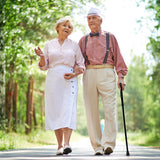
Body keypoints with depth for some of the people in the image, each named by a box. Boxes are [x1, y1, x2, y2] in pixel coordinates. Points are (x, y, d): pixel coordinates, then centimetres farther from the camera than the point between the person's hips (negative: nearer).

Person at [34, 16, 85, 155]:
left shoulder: (74, 45, 11)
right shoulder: (49, 45, 13)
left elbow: (81, 65, 12)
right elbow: (44, 66, 12)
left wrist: (74, 74, -8)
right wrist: (42, 57, -9)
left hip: (69, 80, -1)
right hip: (53, 80, 2)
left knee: (68, 110, -16)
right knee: (55, 111, -2)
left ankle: (67, 144, -26)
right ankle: (60, 145, 4)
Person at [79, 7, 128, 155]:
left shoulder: (110, 37, 14)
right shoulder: (83, 40, 20)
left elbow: (118, 58, 11)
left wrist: (121, 76, 1)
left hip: (106, 73, -2)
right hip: (89, 75, 2)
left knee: (110, 109, -13)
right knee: (91, 111, -2)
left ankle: (108, 144, -17)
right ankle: (97, 146, 1)